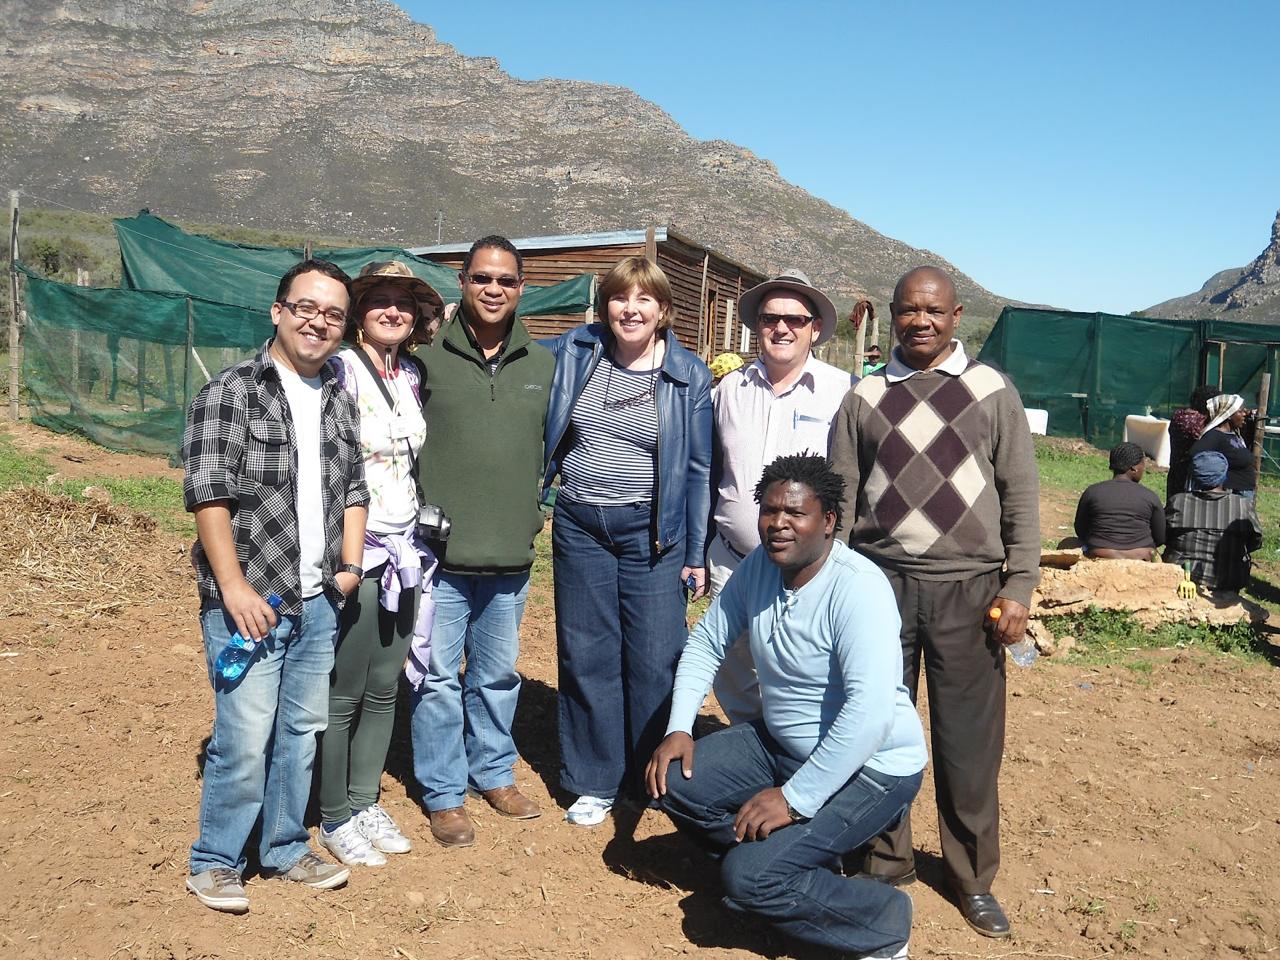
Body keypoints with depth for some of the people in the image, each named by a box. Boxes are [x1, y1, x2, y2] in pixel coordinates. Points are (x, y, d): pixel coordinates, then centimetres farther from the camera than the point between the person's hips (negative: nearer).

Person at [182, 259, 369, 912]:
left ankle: (285, 848, 31)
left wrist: (349, 565, 7)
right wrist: (235, 587, -16)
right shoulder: (231, 392, -7)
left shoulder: (338, 401, 12)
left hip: (319, 600, 6)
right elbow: (209, 494, -12)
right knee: (245, 739, -4)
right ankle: (214, 863, 17)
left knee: (303, 730, 14)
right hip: (248, 599, -6)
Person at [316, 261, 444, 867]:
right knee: (344, 694, 3)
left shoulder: (412, 376, 10)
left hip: (404, 550, 6)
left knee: (385, 687, 14)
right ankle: (335, 818, 19)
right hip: (355, 552, -6)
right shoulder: (341, 370, -11)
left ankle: (365, 802, 29)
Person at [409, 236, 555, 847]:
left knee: (498, 674, 17)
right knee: (438, 678, 6)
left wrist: (534, 513, 10)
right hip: (440, 553, -3)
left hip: (511, 556, 3)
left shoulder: (543, 365, 6)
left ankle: (494, 773, 35)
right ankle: (442, 794, 22)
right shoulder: (428, 360, -4)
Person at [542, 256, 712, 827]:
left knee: (656, 660, 1)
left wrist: (697, 554, -1)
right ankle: (594, 782, 23)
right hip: (580, 525, 2)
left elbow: (699, 469, 1)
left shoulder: (689, 375, -2)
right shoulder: (573, 353, 2)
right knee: (586, 657, 8)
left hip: (652, 530, -2)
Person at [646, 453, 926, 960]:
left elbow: (870, 713, -34)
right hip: (780, 743, 8)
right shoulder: (760, 565, -4)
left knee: (750, 876, -20)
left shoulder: (857, 587, -26)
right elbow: (706, 642, 6)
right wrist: (678, 729, -6)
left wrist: (795, 798, -32)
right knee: (675, 782, -6)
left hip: (871, 766, -8)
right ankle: (786, 863, 12)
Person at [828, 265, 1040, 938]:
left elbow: (1021, 498, 4)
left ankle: (973, 879, 22)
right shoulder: (864, 399, 9)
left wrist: (1017, 588, -3)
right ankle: (886, 865, 25)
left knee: (969, 742, 4)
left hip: (967, 589, -1)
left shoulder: (992, 392, 6)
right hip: (880, 583, 1)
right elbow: (839, 500, 8)